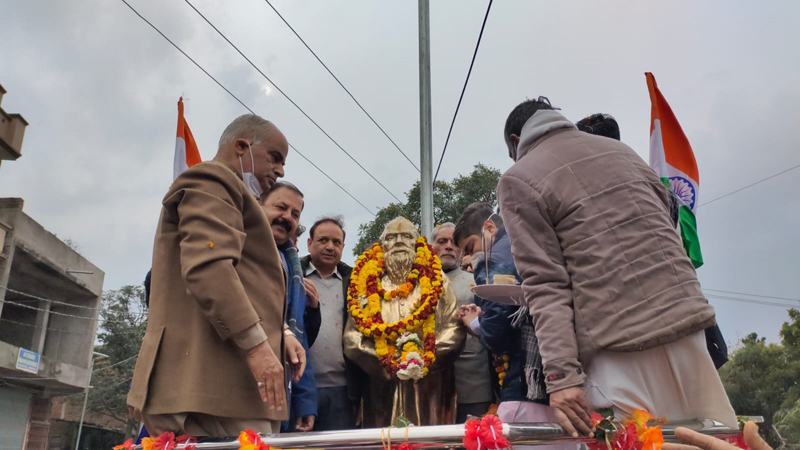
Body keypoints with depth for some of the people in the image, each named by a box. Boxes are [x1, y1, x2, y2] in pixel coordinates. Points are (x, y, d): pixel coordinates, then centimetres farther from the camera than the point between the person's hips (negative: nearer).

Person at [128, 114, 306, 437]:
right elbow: (208, 266, -18)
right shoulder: (210, 182, -1)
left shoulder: (229, 193, 31)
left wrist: (277, 334, 13)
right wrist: (257, 344, -22)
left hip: (222, 379, 10)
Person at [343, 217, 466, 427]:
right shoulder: (369, 283, 10)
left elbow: (454, 330, 3)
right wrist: (387, 365, -11)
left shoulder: (434, 279, 11)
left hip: (430, 387, 0)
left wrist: (425, 362, -10)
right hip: (383, 387, 0)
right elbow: (352, 339, 1)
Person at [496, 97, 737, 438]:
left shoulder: (518, 180, -1)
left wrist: (560, 375, -12)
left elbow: (545, 284, -10)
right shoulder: (620, 149, 17)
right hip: (686, 320, 6)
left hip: (618, 345, -6)